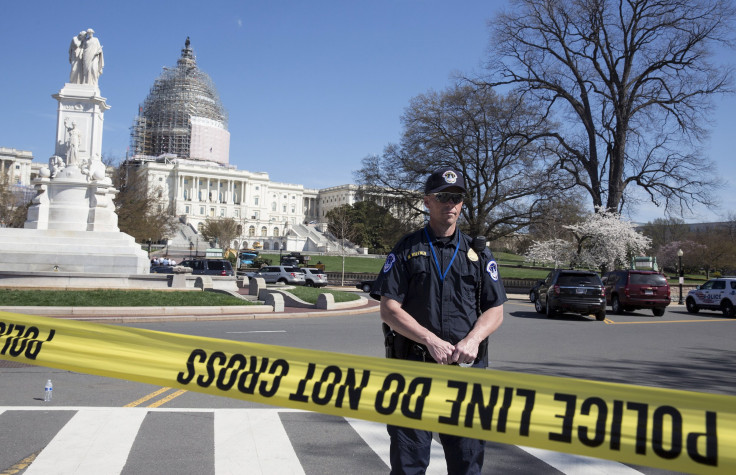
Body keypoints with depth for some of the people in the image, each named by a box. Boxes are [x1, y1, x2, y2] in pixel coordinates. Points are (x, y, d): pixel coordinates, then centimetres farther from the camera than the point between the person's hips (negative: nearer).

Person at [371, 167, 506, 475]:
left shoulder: (478, 253, 12)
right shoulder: (406, 250, 5)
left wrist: (473, 339, -11)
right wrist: (431, 341, -15)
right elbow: (389, 310, -3)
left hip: (466, 369, 2)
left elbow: (495, 310, 9)